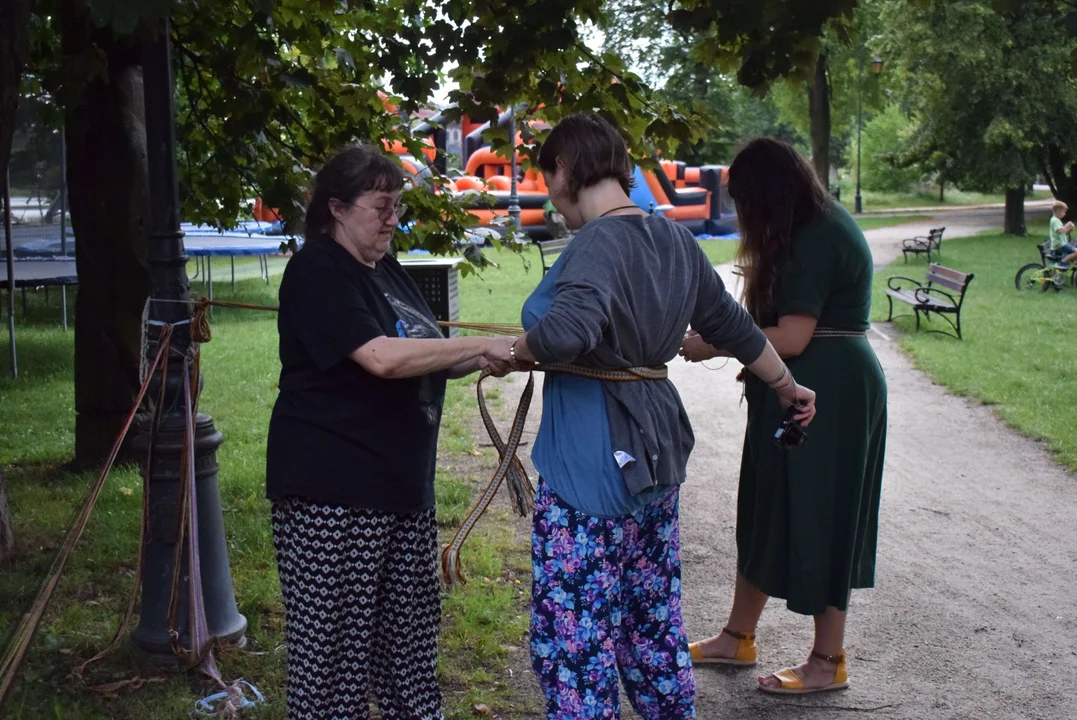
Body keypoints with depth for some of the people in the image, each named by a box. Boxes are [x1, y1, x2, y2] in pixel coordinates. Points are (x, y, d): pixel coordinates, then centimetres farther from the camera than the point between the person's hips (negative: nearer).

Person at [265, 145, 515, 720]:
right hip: (332, 494, -8)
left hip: (402, 485, 9)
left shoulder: (385, 270, 16)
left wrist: (480, 361, -1)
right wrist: (483, 345, -20)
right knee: (335, 638, -1)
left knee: (409, 632, 15)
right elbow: (382, 357, -24)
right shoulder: (318, 273, -11)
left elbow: (425, 363, 19)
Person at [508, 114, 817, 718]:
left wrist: (522, 349, -16)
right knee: (654, 619, 22)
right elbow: (732, 324, 19)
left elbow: (567, 330, -37)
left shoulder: (598, 243, -19)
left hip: (591, 464, -9)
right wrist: (788, 386, 33)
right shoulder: (676, 241, 8)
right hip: (655, 453, 9)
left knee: (576, 640, 1)